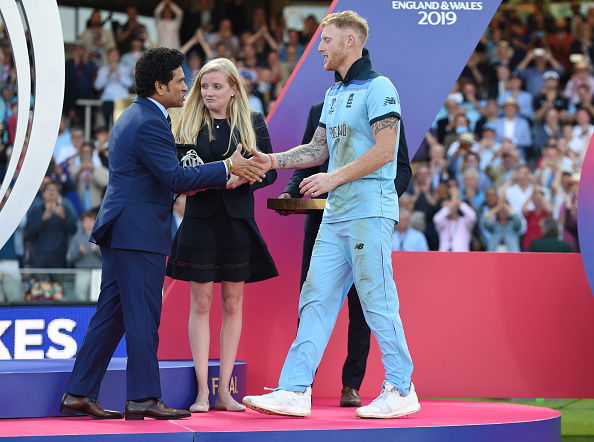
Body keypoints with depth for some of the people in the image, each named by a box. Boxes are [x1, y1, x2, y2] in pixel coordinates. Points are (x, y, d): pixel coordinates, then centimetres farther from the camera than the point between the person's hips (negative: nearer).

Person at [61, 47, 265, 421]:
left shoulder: (133, 116, 18)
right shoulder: (150, 123, -16)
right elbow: (175, 178, -21)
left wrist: (183, 184, 13)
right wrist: (227, 168, -17)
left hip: (119, 231, 10)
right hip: (139, 233, -10)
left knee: (111, 314, 11)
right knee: (143, 316, -6)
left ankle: (80, 393, 13)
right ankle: (144, 398, -2)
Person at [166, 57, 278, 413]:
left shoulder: (252, 123, 4)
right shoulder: (189, 124, 5)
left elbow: (270, 171, 2)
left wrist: (242, 178, -16)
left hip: (237, 221, 0)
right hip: (200, 220, 0)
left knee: (233, 304, 5)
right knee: (201, 305, 0)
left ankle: (224, 390, 11)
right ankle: (202, 392, 4)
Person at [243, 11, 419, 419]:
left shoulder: (378, 88, -8)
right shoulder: (334, 94, 19)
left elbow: (383, 151, -16)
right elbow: (318, 149, 21)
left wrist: (334, 178, -16)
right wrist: (273, 161, 9)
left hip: (370, 211, -9)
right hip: (335, 215, 9)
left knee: (377, 300, -4)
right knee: (316, 298, 4)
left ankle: (401, 390, 6)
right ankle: (295, 391, 4)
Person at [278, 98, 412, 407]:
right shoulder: (319, 110, 13)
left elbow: (401, 168, 2)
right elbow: (307, 162, 16)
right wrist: (290, 192, -2)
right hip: (322, 217, 3)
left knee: (360, 306, 2)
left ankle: (351, 386, 8)